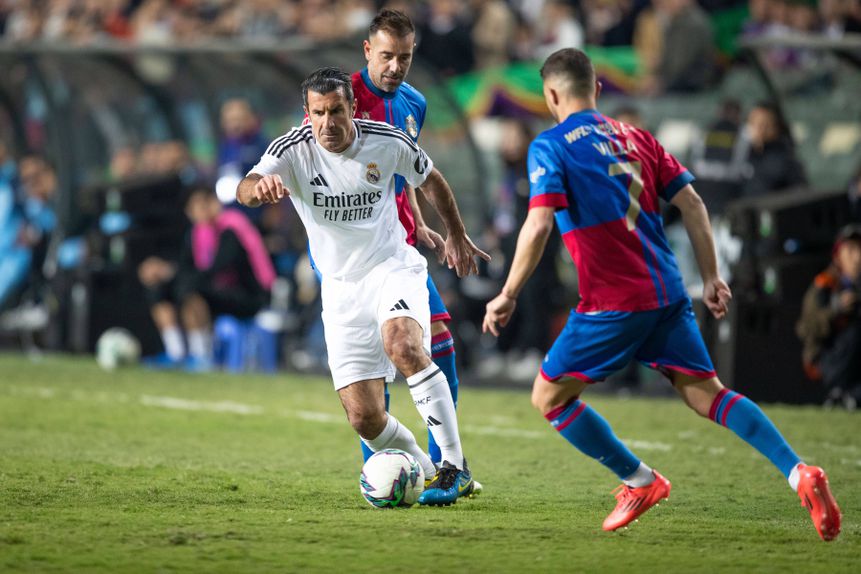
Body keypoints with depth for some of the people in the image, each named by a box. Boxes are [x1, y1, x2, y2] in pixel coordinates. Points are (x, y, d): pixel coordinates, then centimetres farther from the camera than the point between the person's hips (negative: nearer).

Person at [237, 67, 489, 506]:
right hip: (341, 286, 2)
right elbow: (245, 190, -32)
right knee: (364, 417, -6)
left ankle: (454, 466, -26)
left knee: (403, 345, -34)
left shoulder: (387, 142, -9)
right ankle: (427, 472, 20)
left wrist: (456, 235, 23)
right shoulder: (293, 150, -12)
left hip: (394, 267, -2)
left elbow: (431, 181, 12)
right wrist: (260, 187, -56)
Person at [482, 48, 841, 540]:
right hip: (668, 293, 6)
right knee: (705, 392, 8)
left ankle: (639, 480, 12)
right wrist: (712, 278, 17)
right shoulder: (634, 138, 15)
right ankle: (799, 473, -8)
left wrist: (508, 296, -8)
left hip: (613, 302, -6)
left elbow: (539, 225, -16)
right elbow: (692, 204, 12)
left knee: (549, 397, 10)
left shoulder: (550, 147, -3)